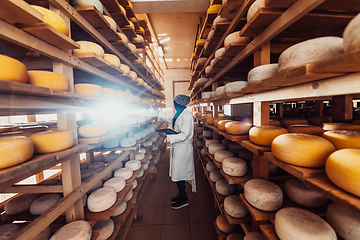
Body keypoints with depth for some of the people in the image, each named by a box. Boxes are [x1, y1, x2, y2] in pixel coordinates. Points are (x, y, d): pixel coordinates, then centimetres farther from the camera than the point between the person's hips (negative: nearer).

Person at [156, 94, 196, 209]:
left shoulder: (187, 116, -20)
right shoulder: (179, 114, 9)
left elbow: (184, 135, -25)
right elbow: (170, 120, 27)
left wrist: (167, 136, -25)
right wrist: (158, 112, 28)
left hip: (182, 149, -9)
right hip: (177, 147, 9)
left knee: (178, 174, 3)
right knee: (178, 173, 19)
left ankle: (183, 199, 24)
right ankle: (182, 194, 38)